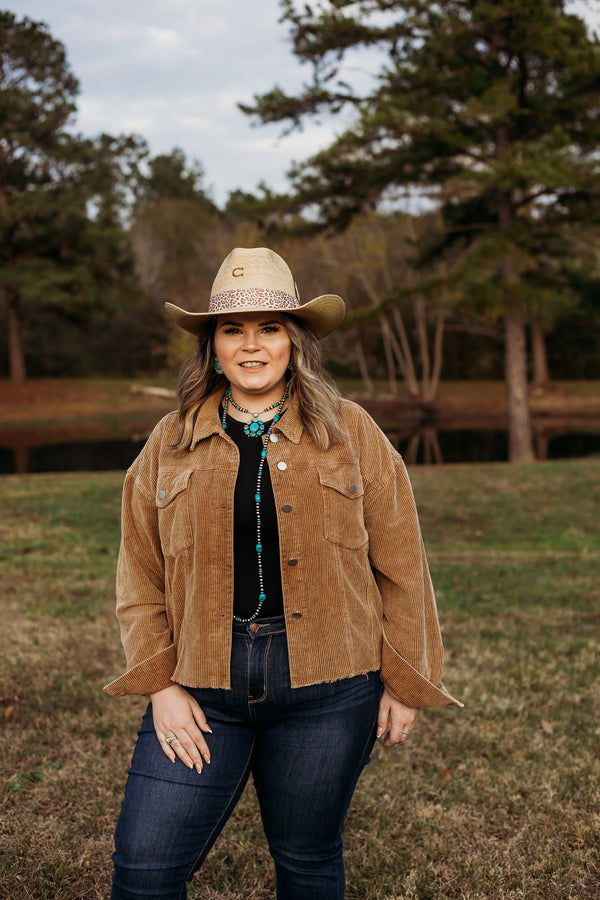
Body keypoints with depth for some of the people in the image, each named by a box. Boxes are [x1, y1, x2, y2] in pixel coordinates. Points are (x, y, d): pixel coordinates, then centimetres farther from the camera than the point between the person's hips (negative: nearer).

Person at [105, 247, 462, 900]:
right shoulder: (171, 443, 6)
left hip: (325, 689, -1)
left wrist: (404, 685, 2)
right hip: (202, 689, 1)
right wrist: (160, 685, -2)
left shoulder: (351, 434, 2)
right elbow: (140, 574, 7)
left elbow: (399, 565, 3)